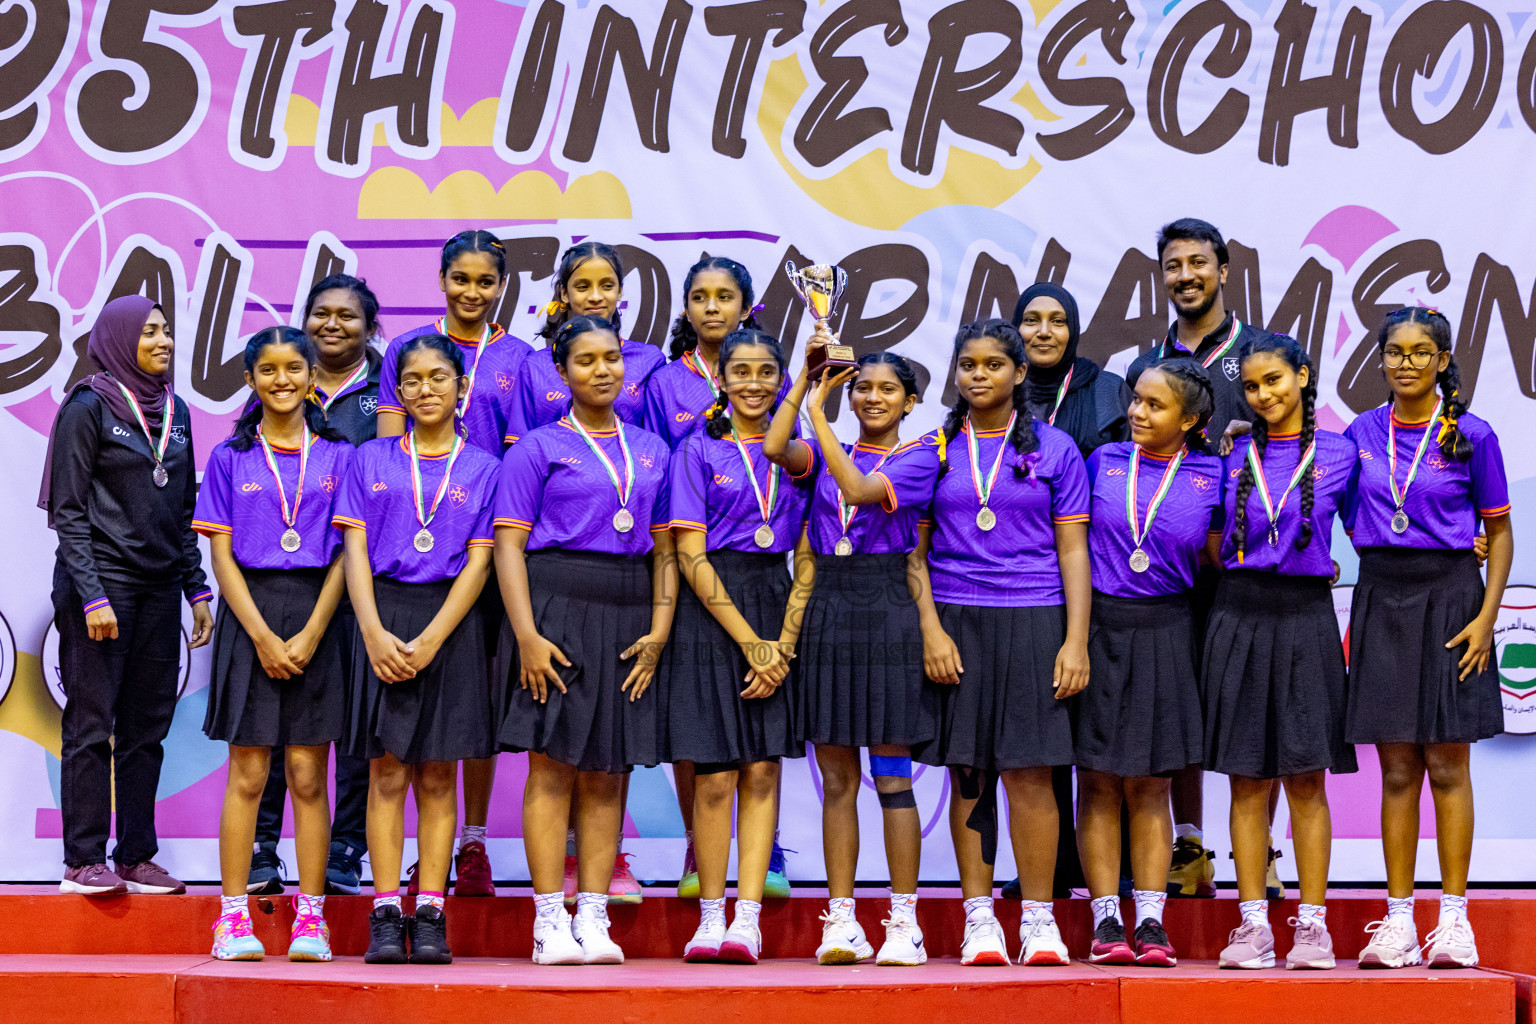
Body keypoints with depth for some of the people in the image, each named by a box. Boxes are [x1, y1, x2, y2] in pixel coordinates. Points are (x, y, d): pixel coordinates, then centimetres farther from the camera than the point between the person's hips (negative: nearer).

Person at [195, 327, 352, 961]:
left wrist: (309, 635, -9)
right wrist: (262, 635, -9)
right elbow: (222, 555, 1)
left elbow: (345, 554, 2)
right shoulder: (230, 459, 8)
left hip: (317, 617, 0)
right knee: (247, 773, -1)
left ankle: (310, 917, 5)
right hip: (249, 613, 0)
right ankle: (234, 915, 4)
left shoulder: (338, 456, 8)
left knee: (307, 776, 1)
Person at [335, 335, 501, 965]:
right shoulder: (372, 460, 10)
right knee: (387, 775, -1)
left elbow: (478, 563, 0)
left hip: (450, 620, 0)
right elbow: (355, 551, 3)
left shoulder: (482, 468, 7)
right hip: (383, 615, 0)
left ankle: (430, 914, 5)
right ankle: (386, 915, 0)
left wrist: (429, 641, -11)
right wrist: (374, 633, -11)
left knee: (437, 776, 2)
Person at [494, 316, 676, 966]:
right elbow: (509, 544, -4)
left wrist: (659, 628, 1)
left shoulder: (651, 451, 16)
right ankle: (550, 923, -2)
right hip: (557, 604, -4)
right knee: (554, 764, -5)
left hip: (628, 616, 4)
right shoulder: (538, 447, 3)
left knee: (607, 771, 5)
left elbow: (665, 549, 14)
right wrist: (527, 633, -14)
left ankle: (593, 919, 8)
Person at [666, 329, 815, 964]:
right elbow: (691, 556, -5)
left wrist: (784, 643, -6)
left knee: (763, 769, -2)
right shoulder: (700, 451, 3)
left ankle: (747, 919, -3)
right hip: (712, 610, -3)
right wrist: (749, 641, -11)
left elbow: (808, 560, 7)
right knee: (716, 773, -3)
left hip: (779, 609, 3)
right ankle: (711, 917, 6)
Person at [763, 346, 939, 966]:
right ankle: (841, 922, 8)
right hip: (827, 610, 4)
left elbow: (859, 489, -16)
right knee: (836, 779, 5)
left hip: (888, 614, -4)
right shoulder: (825, 453, 13)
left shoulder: (918, 457, 2)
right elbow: (775, 448, -9)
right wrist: (808, 377, -6)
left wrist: (818, 413, -11)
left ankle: (905, 922, 2)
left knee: (892, 775, -3)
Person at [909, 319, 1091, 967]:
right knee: (968, 773, 2)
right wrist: (931, 630, -5)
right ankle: (978, 918, 9)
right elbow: (916, 552, 7)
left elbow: (1073, 550, 4)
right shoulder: (934, 450, 9)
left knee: (1029, 772, -4)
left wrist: (1076, 641, -4)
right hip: (955, 622, 1)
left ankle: (1038, 917, 5)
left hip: (1033, 621, -1)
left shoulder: (1053, 448, 6)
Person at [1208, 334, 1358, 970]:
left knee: (1305, 777, -1)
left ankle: (1312, 924, 4)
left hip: (1305, 619, -2)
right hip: (1239, 617, 2)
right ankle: (1253, 926, 5)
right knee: (1247, 780, 2)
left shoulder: (1338, 454, 4)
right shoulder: (1234, 456, 9)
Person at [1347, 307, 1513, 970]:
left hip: (1449, 594, -2)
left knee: (1447, 766, 1)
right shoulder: (1361, 433, 7)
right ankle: (1398, 921, 9)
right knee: (1396, 769, 4)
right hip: (1380, 597, 2)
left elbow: (1499, 531, 1)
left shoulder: (1471, 436, -1)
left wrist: (1487, 615, -8)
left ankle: (1454, 917, 8)